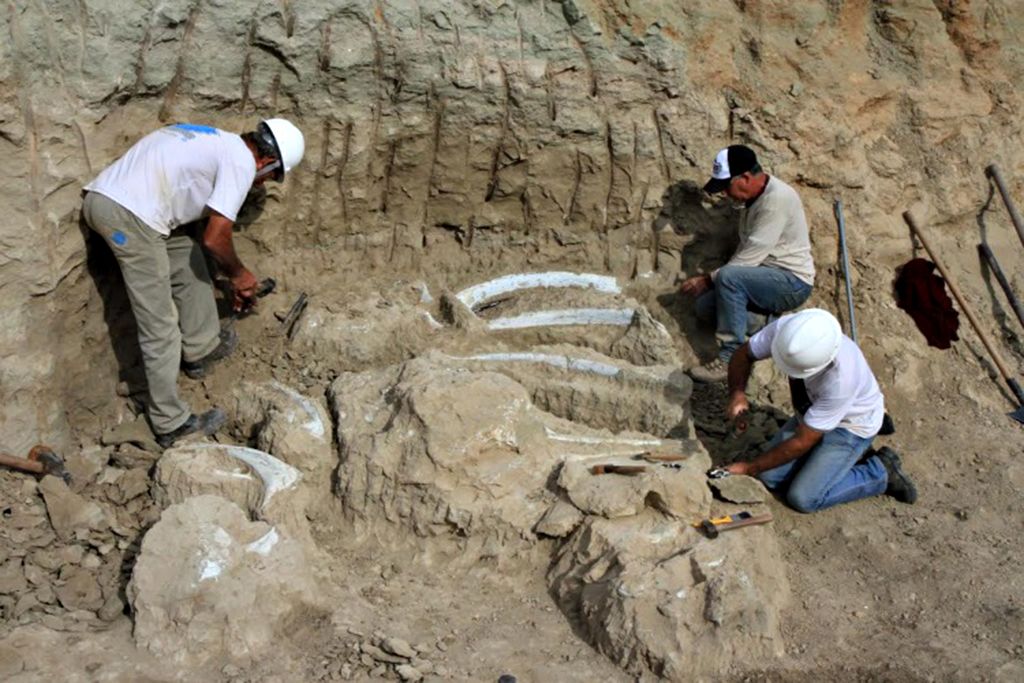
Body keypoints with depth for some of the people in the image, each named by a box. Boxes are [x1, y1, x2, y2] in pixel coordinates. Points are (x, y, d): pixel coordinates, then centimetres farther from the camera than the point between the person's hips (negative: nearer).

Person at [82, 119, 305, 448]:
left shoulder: (215, 142, 26)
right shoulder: (242, 161, -2)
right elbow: (214, 239, -7)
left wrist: (233, 278, 38)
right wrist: (239, 275, 13)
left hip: (101, 195, 10)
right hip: (129, 215, -10)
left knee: (186, 254, 26)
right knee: (160, 327, -1)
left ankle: (200, 350, 37)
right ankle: (171, 425, 8)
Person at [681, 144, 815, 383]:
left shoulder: (776, 199, -22)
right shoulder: (756, 197, 9)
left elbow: (751, 256, -25)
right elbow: (747, 251, 16)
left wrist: (708, 280, -17)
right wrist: (713, 280, 3)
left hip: (792, 282, -9)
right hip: (768, 277, 9)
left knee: (729, 277, -33)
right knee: (704, 307, -3)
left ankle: (731, 358, -28)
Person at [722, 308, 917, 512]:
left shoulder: (841, 378, -40)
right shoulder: (784, 328, -29)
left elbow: (803, 442, -29)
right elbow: (744, 355, -9)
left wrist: (749, 468, -21)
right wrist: (737, 393, -29)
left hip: (850, 425, -6)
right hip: (812, 412, 6)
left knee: (804, 498, -14)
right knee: (768, 477, -6)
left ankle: (881, 472, 4)